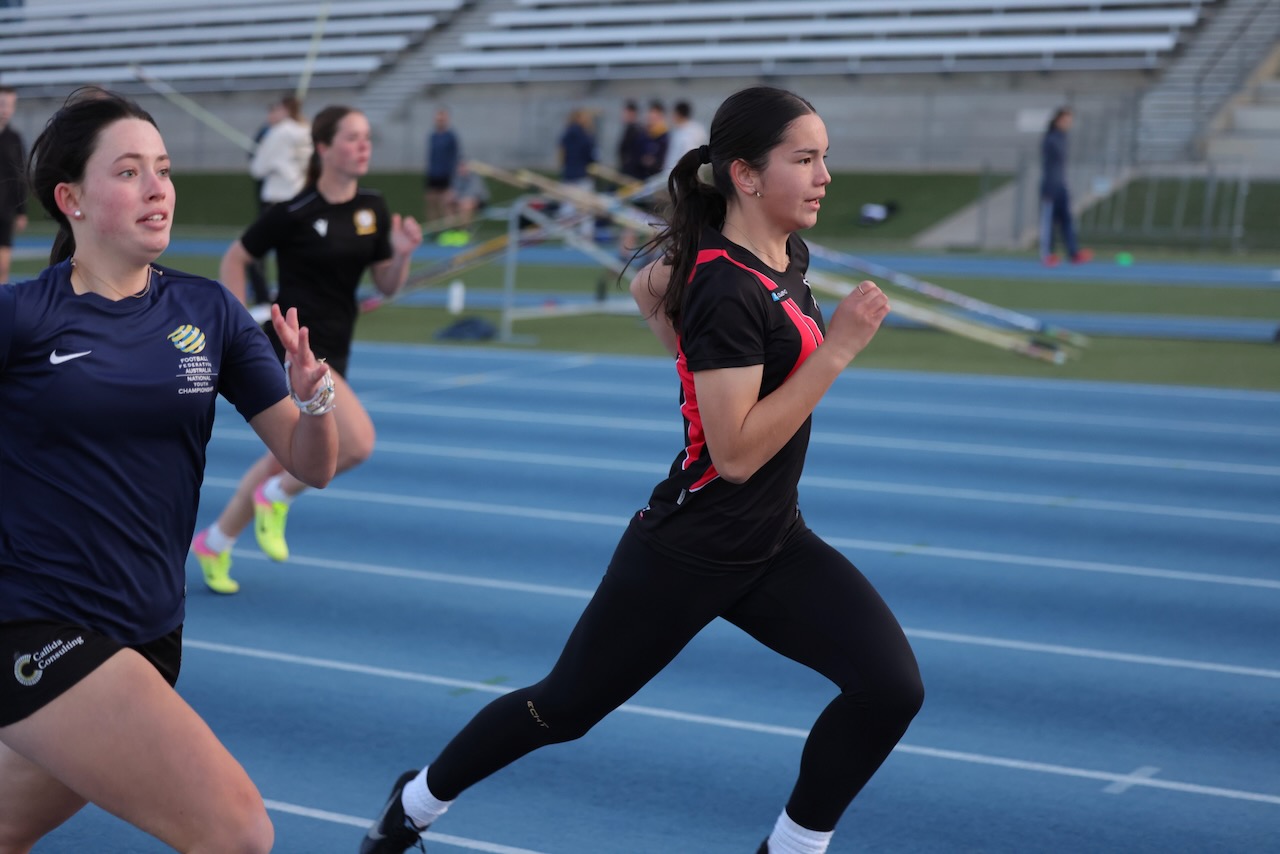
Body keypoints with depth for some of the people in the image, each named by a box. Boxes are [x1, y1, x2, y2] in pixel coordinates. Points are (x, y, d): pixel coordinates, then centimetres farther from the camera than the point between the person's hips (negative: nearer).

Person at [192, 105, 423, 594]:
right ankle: (277, 498, 2)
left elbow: (387, 287, 8)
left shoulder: (372, 209, 4)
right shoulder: (295, 214, -13)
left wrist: (402, 254, -11)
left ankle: (213, 544, 34)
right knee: (357, 442, -22)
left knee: (286, 460, 17)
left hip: (333, 352, 7)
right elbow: (234, 259, -2)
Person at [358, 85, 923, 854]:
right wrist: (836, 350, -30)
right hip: (689, 552, -7)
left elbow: (649, 288, 17)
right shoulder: (729, 290, -25)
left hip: (773, 544, 8)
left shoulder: (786, 254, 0)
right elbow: (737, 454, -29)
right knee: (566, 708, 11)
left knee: (893, 687, -9)